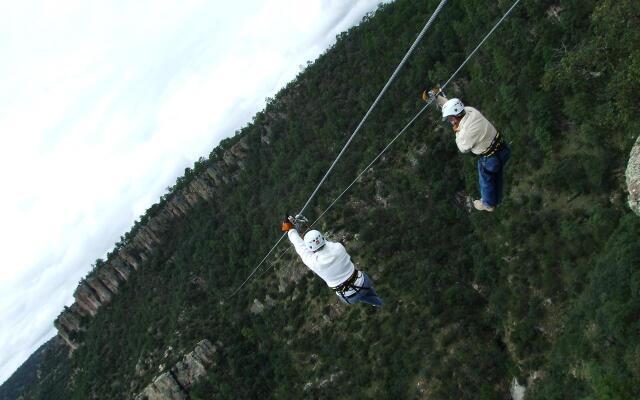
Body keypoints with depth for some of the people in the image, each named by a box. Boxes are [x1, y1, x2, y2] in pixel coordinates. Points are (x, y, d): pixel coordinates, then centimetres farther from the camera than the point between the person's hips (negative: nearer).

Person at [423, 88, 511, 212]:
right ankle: (496, 199, 57)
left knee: (486, 181, 23)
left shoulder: (466, 132, -32)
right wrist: (435, 96, 5)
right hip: (502, 147, 7)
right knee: (497, 177, 31)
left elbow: (463, 149, -10)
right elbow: (451, 105, 5)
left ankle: (488, 204, 51)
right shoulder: (470, 110, -13)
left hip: (490, 159, -7)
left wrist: (457, 132, -5)